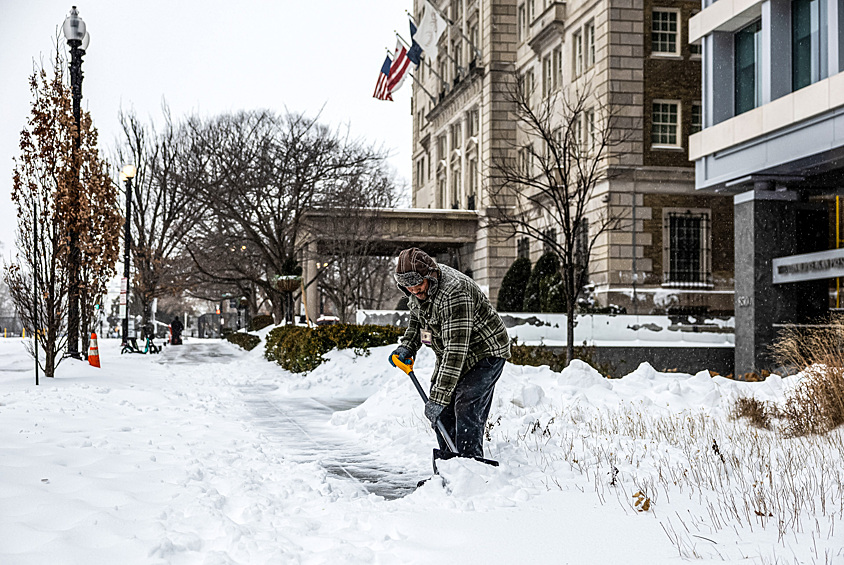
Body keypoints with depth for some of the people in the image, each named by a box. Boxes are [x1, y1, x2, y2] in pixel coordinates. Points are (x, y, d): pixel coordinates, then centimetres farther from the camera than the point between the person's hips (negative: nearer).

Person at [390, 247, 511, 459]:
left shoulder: (454, 294, -36)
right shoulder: (418, 288, -7)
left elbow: (456, 349, -39)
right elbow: (417, 317, 15)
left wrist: (439, 397, -41)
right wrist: (407, 346, -4)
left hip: (485, 352, -9)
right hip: (449, 353, 9)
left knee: (466, 409, -19)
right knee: (441, 413, 7)